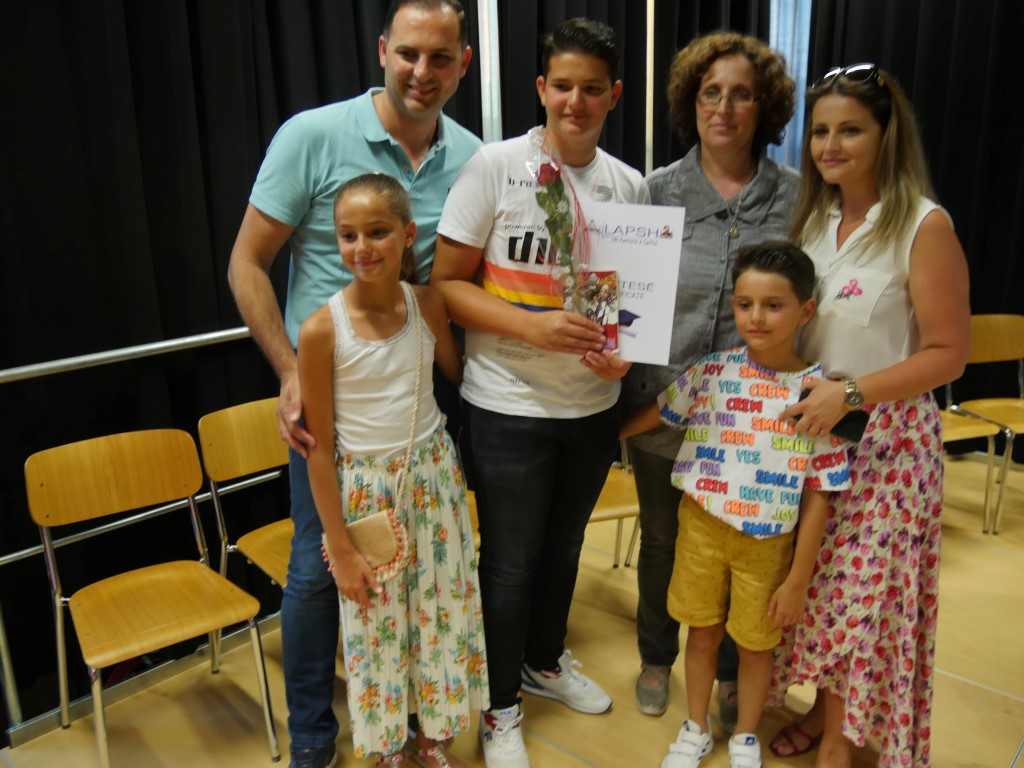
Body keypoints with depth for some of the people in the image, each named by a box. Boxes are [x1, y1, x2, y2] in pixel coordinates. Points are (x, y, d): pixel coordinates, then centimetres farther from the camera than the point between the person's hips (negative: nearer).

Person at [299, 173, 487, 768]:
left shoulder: (429, 305, -7)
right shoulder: (322, 328, -17)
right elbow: (319, 446, -12)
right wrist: (341, 548, -9)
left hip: (434, 473, 3)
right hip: (364, 487, -3)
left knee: (446, 608, 15)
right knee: (375, 624, 12)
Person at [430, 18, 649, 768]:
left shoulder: (630, 185, 3)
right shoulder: (495, 165, -10)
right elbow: (445, 283, -11)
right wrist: (532, 325, -24)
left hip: (594, 404, 5)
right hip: (509, 407, -4)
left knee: (564, 546, 21)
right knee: (511, 561, 9)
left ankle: (545, 659, 48)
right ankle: (501, 705, 33)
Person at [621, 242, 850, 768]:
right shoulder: (712, 371, -7)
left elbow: (818, 496, -10)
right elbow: (656, 414, 7)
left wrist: (797, 580, -8)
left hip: (768, 543, -1)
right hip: (702, 527, 2)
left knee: (756, 642, 17)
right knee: (703, 631, 17)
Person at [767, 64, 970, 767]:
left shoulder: (923, 225, -12)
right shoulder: (812, 217, 6)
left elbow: (948, 353, -12)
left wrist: (851, 392, -22)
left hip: (887, 441, -5)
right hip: (810, 432, 5)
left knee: (863, 594, 5)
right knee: (818, 585, 14)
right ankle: (823, 709, 36)